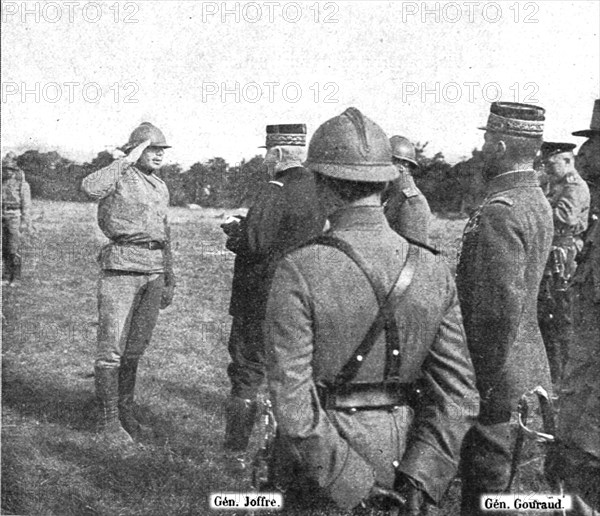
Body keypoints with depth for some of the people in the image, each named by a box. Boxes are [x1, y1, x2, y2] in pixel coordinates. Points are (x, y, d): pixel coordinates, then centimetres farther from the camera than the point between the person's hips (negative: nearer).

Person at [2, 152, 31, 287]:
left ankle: (16, 278, 2)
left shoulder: (22, 184, -5)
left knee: (14, 250, -5)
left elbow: (26, 205, -8)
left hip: (15, 217, -6)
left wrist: (25, 222, -14)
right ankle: (6, 277, 12)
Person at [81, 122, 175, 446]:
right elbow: (90, 187, -27)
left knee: (136, 347, 12)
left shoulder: (160, 187, 19)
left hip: (154, 272, 7)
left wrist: (169, 279, 22)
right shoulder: (119, 176, -3)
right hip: (122, 267, -7)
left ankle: (126, 412, 22)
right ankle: (108, 422, 3)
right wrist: (127, 161, -19)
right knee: (112, 347, -4)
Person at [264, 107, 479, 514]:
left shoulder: (299, 272, -19)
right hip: (401, 458, 4)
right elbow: (458, 394, -7)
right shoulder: (433, 273, -5)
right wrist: (417, 481, -10)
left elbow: (292, 399, -22)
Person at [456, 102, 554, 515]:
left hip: (498, 385, -10)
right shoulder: (538, 202, 9)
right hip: (531, 370, 10)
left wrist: (486, 384, -17)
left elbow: (501, 307, -26)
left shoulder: (500, 212, -22)